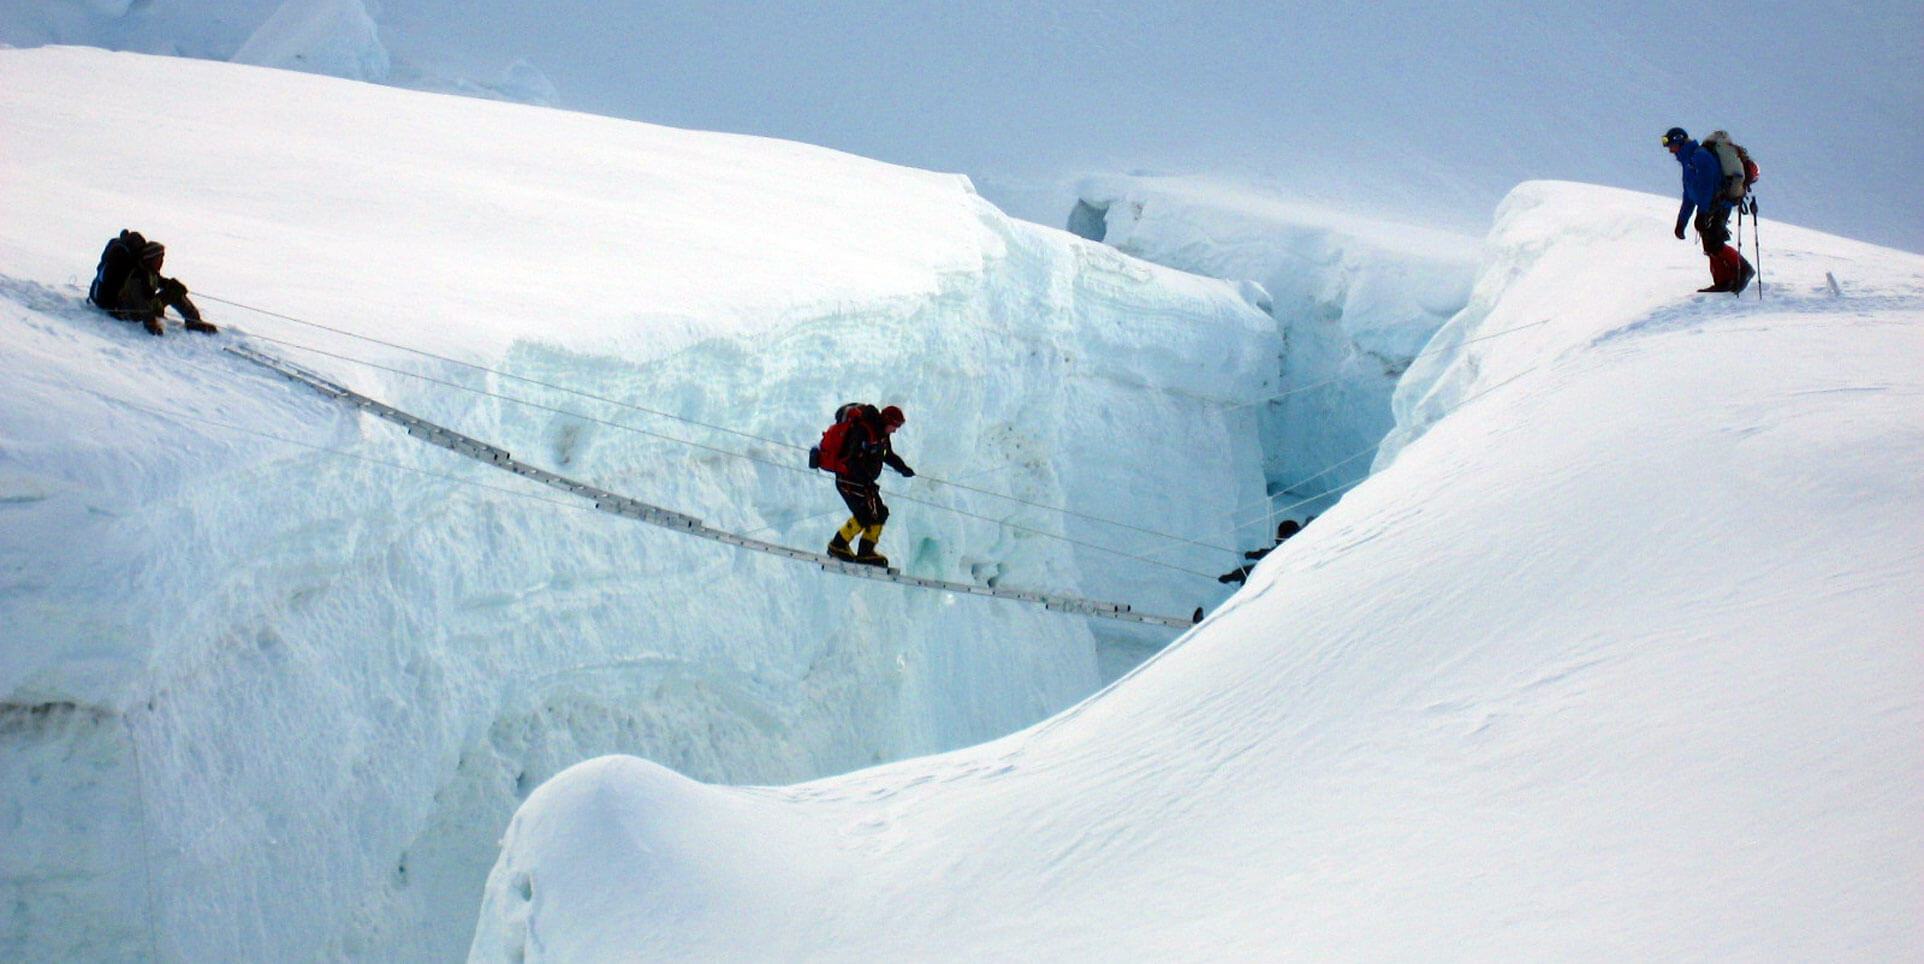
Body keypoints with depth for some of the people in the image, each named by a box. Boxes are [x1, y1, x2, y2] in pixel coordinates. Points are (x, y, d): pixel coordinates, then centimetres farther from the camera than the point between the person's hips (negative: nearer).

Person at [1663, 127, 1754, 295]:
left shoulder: (1700, 155, -11)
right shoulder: (1688, 161, 21)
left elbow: (1706, 186, -21)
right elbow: (1689, 197, 26)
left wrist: (1702, 213, -25)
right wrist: (1681, 222, 25)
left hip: (1718, 204, -10)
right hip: (1708, 209, 10)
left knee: (1714, 244, -18)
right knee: (1710, 247, 6)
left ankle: (1743, 270, -10)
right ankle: (1723, 282, 8)